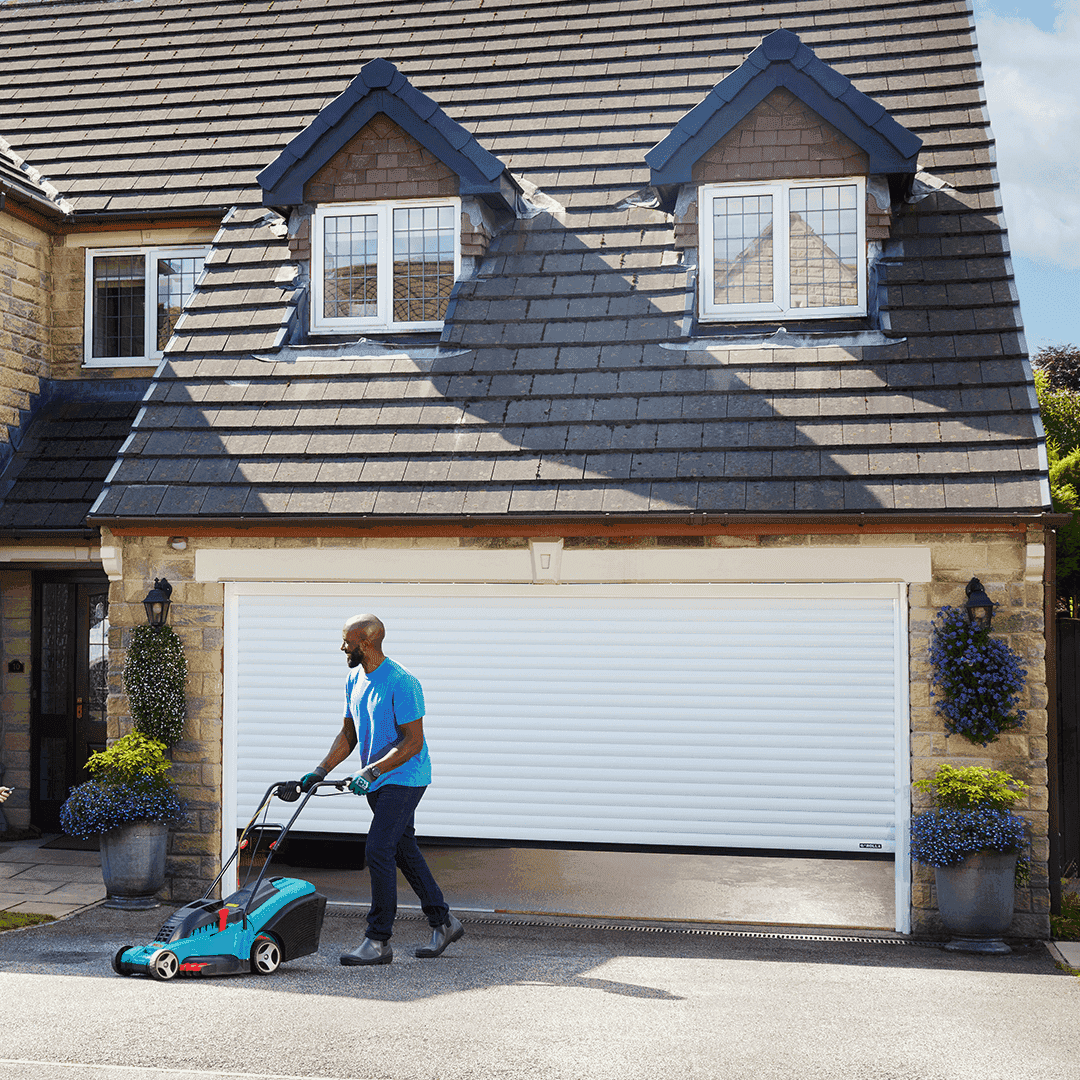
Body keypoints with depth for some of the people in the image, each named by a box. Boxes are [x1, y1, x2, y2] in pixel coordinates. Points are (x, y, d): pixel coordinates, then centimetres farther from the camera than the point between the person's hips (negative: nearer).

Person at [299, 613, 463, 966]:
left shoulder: (401, 683, -20)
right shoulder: (355, 679, 8)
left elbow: (413, 742, -21)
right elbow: (348, 734, 14)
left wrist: (370, 772, -27)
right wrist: (320, 771, 3)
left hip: (403, 780, -9)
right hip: (377, 782, 9)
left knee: (378, 851, -14)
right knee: (404, 852, 15)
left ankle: (379, 941, -7)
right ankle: (443, 922, 28)